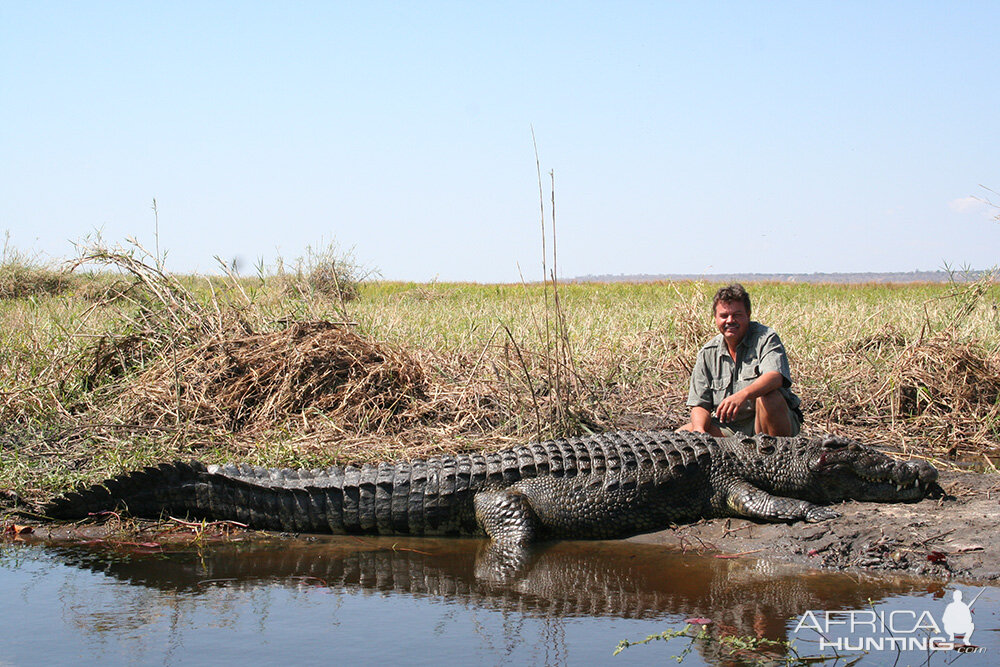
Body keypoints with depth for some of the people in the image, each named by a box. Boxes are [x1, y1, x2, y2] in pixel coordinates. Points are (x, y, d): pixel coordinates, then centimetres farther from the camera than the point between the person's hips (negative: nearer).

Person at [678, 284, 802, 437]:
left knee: (768, 396, -35)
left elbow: (775, 377, -28)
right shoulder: (708, 353, 5)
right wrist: (699, 430, -18)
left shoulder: (765, 338, -8)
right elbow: (700, 404, 5)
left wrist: (743, 395, -46)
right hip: (730, 428, 4)